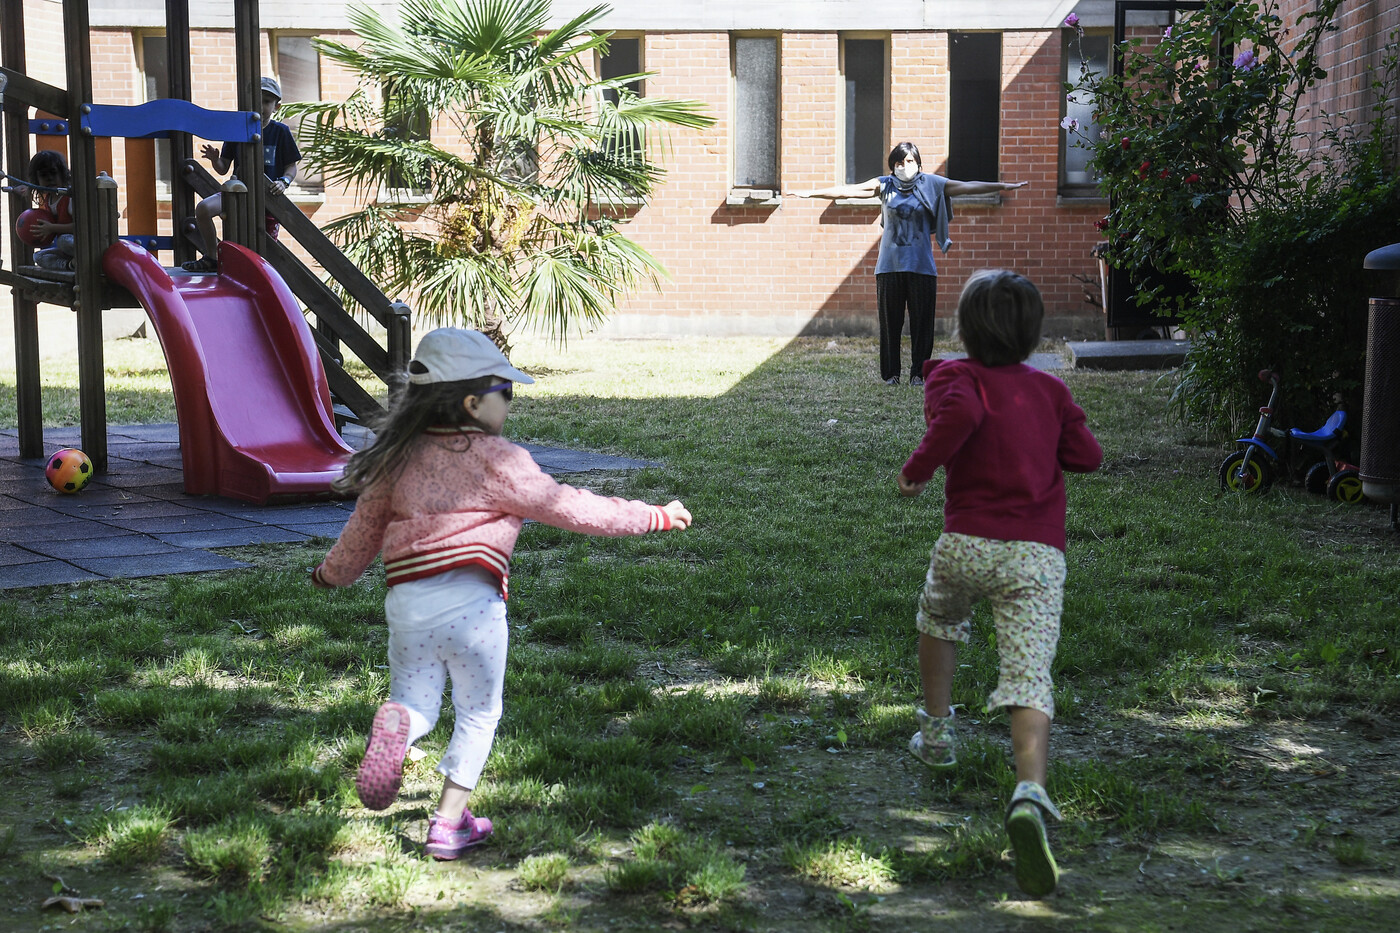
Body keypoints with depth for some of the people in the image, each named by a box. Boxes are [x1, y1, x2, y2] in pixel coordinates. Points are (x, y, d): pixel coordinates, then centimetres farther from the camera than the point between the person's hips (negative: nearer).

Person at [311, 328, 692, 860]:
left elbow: (362, 532, 22)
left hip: (406, 602, 4)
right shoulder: (498, 460, -4)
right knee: (478, 714, 15)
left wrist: (332, 573, 43)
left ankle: (394, 724, -20)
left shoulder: (396, 457, 11)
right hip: (472, 602, -4)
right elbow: (570, 509, -3)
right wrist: (658, 517, 6)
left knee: (415, 707, 16)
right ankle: (449, 823, 17)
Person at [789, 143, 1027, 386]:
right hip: (889, 265, 0)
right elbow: (848, 190, 4)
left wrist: (1002, 186, -2)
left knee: (921, 320, 0)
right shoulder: (884, 185, 7)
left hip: (921, 265, 0)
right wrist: (811, 193, 0)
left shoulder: (930, 184, 6)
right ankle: (891, 373, 10)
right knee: (890, 321, 2)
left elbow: (967, 187, 4)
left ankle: (918, 373, 8)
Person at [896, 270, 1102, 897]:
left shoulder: (954, 375, 2)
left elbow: (959, 412, -21)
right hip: (1038, 553, 1)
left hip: (966, 543, -1)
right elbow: (1087, 456, 16)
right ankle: (1030, 792, -34)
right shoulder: (1050, 390, 15)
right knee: (1029, 677, -11)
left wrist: (919, 467, -9)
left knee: (939, 621, 33)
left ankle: (936, 732, 44)